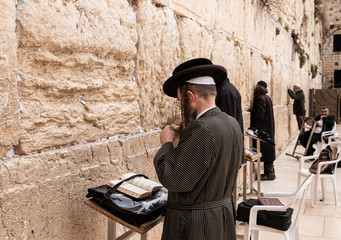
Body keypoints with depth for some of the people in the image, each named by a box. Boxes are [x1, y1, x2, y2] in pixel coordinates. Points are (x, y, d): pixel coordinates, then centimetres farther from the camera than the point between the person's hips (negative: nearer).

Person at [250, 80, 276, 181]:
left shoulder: (260, 99, -17)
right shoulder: (267, 97, 13)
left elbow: (260, 116, -22)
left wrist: (253, 127, -15)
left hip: (263, 129, -10)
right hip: (268, 129, 10)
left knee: (265, 151, -3)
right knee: (268, 151, 15)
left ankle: (269, 173, 4)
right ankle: (270, 171, 23)